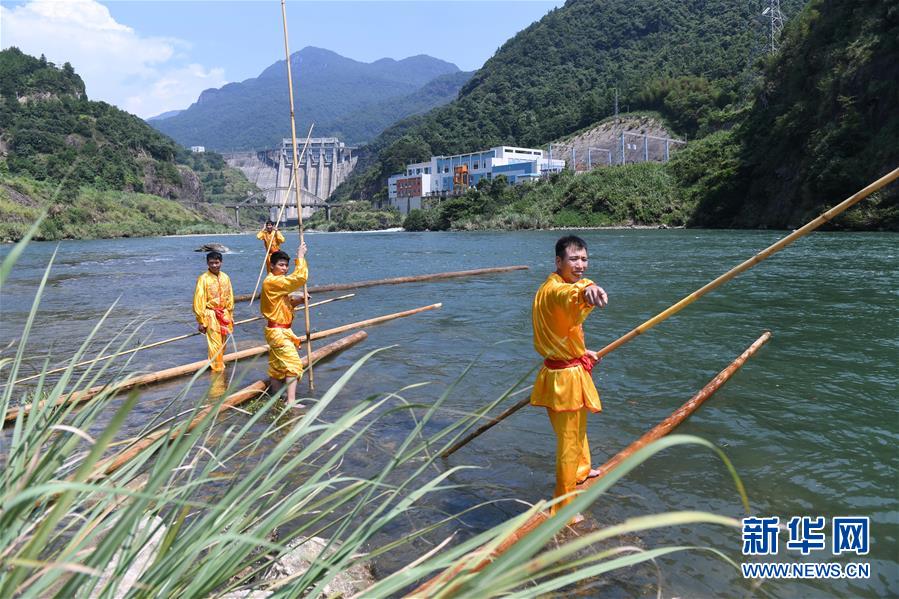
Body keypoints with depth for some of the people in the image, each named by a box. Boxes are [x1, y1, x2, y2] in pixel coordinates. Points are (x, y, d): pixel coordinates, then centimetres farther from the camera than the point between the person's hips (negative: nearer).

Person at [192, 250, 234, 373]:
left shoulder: (225, 277, 4)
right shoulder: (203, 279, -10)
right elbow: (199, 300, -9)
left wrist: (231, 316, 14)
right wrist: (201, 321, -10)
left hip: (224, 314, 5)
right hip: (211, 315, -5)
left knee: (222, 344, 13)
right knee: (215, 344, -7)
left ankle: (217, 364, 28)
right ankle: (218, 369, 1)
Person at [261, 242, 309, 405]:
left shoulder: (278, 282, 13)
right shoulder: (272, 282, -20)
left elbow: (284, 301, 21)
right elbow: (299, 277, -27)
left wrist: (297, 300, 2)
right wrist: (300, 256, -19)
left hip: (280, 330, 10)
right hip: (278, 332, -10)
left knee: (277, 366, 15)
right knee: (293, 364, -13)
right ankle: (291, 402, -15)